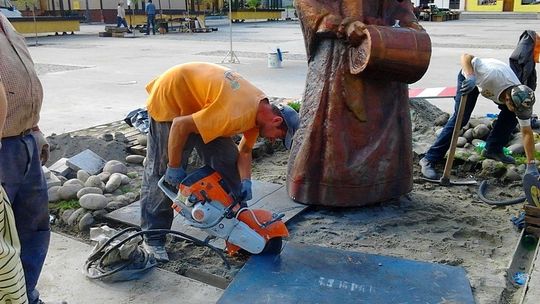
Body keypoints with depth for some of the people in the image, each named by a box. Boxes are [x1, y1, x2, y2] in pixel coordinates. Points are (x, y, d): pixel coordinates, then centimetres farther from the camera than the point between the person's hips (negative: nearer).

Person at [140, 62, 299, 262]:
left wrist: (245, 182, -11)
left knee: (227, 159, 6)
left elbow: (244, 151, 5)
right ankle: (153, 238, 5)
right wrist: (174, 167, -21)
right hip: (170, 97, -9)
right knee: (162, 172, -6)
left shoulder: (260, 107, -5)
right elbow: (180, 125, -32)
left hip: (195, 102, 9)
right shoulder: (238, 114, -34)